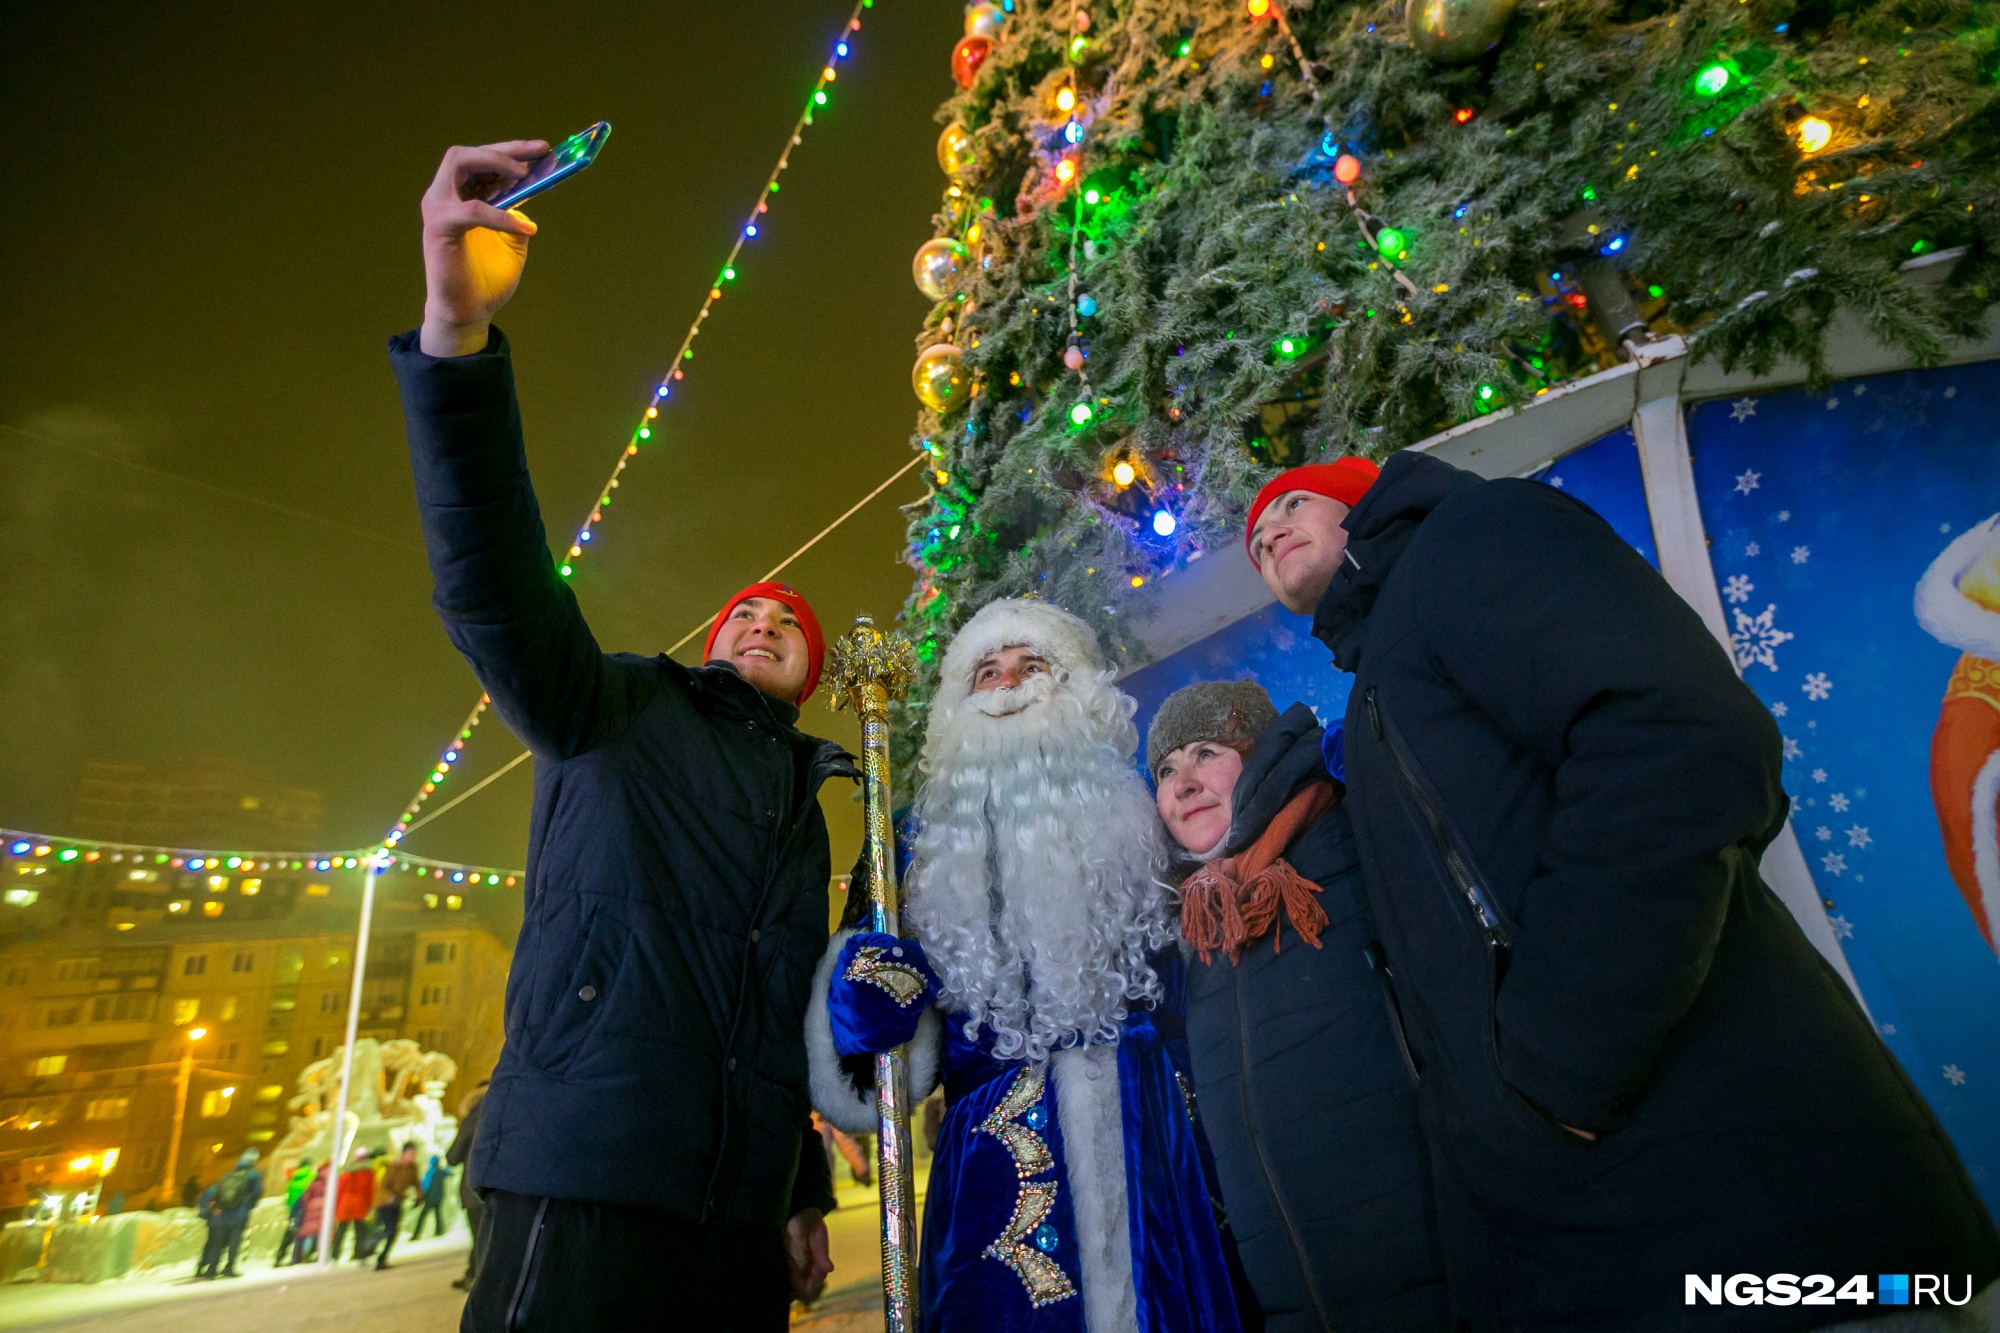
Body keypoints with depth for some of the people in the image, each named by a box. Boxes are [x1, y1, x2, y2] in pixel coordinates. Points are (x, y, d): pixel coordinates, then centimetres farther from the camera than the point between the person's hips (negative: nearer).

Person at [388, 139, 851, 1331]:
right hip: (588, 1185, -5)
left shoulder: (805, 806, 20)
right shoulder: (621, 714, 6)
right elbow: (496, 587, -13)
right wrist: (457, 333, -26)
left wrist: (806, 1192, 18)